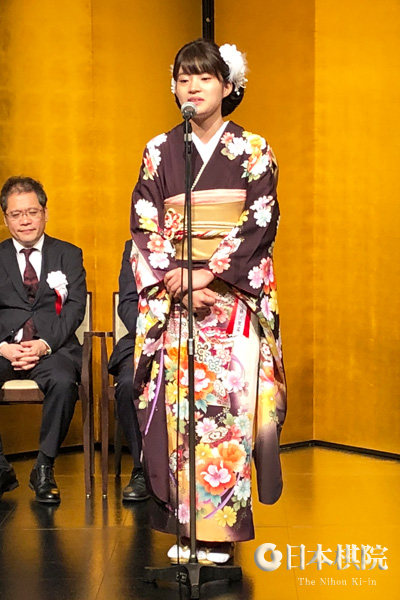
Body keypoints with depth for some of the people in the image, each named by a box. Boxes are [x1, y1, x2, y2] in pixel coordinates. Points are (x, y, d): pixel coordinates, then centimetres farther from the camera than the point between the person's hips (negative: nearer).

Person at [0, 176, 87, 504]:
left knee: (63, 382, -35)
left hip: (52, 346, -1)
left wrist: (45, 343, -14)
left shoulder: (69, 255, 15)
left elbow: (75, 307, 3)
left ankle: (44, 469, -18)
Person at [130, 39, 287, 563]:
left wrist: (207, 274, -14)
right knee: (178, 401, -3)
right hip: (172, 296, 2)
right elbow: (145, 225, 4)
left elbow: (261, 222, -5)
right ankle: (187, 528, 4)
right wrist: (175, 280, -10)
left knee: (229, 398, -9)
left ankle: (222, 526, -2)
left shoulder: (252, 150, 3)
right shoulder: (160, 151, 9)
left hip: (235, 292, -2)